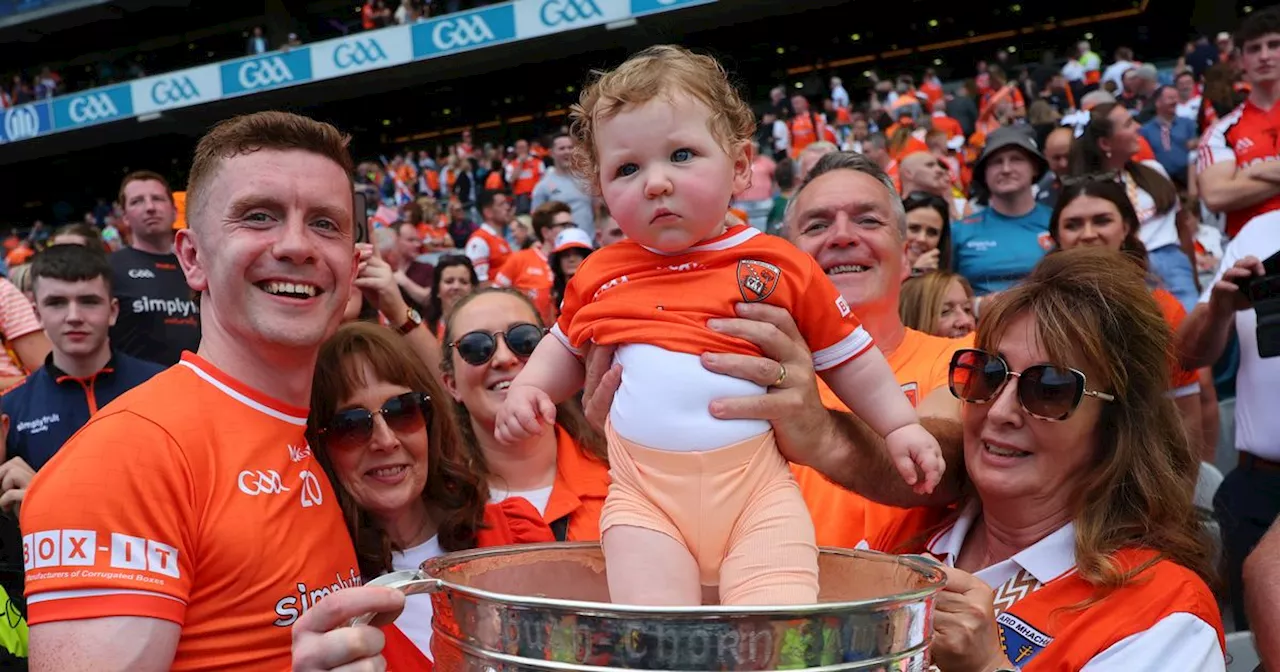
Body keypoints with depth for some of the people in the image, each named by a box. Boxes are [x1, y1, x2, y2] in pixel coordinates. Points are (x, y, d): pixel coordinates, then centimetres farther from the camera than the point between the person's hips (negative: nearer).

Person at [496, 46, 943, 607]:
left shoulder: (780, 267, 2)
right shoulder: (600, 276, 8)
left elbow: (850, 358, 14)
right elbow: (566, 347, 27)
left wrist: (900, 426, 12)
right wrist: (527, 388, 10)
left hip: (758, 493, -1)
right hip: (643, 497, 1)